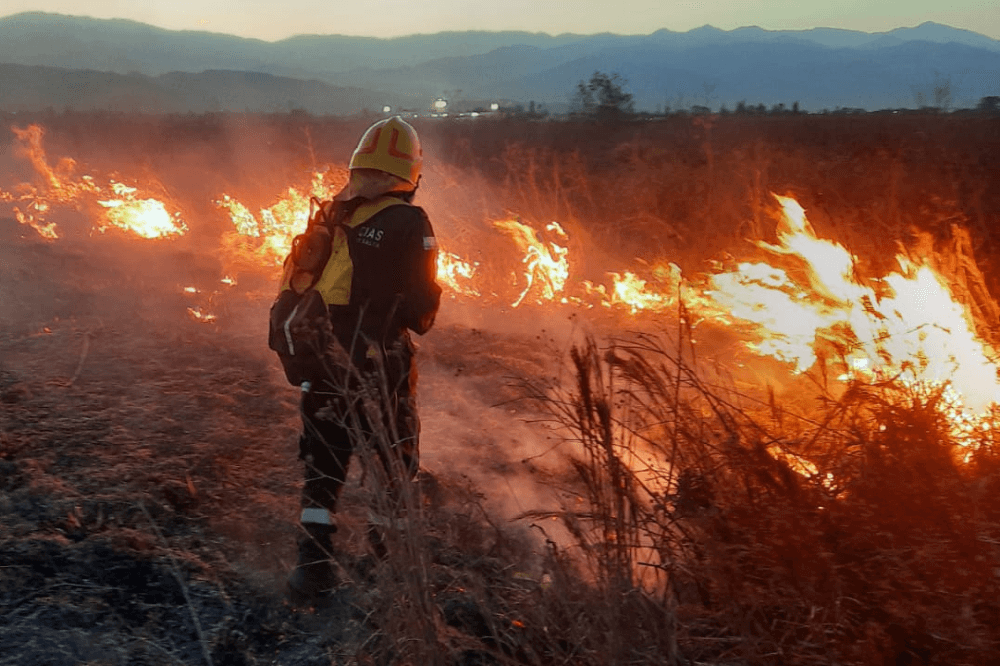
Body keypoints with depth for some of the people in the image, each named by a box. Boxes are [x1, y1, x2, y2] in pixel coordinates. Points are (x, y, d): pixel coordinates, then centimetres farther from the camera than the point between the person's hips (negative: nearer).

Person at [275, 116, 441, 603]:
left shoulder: (329, 214, 7)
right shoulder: (409, 223, -11)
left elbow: (295, 282, 10)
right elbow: (420, 304, -11)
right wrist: (420, 317, 10)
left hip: (320, 356, 5)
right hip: (377, 361, -5)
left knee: (323, 460, 13)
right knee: (397, 458, 13)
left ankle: (312, 563, 10)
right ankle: (392, 555, 24)